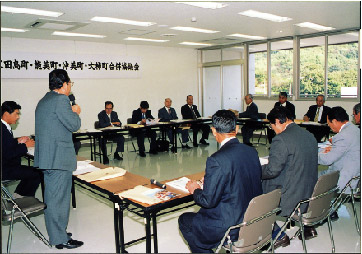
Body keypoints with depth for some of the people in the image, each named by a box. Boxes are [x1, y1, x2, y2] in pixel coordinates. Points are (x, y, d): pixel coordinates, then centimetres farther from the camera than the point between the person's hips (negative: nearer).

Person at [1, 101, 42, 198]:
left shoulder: (5, 127, 8)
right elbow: (8, 154, -26)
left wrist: (18, 141, 8)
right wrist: (25, 145, -16)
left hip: (7, 165, 11)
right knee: (37, 174, -12)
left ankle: (17, 195, 20)